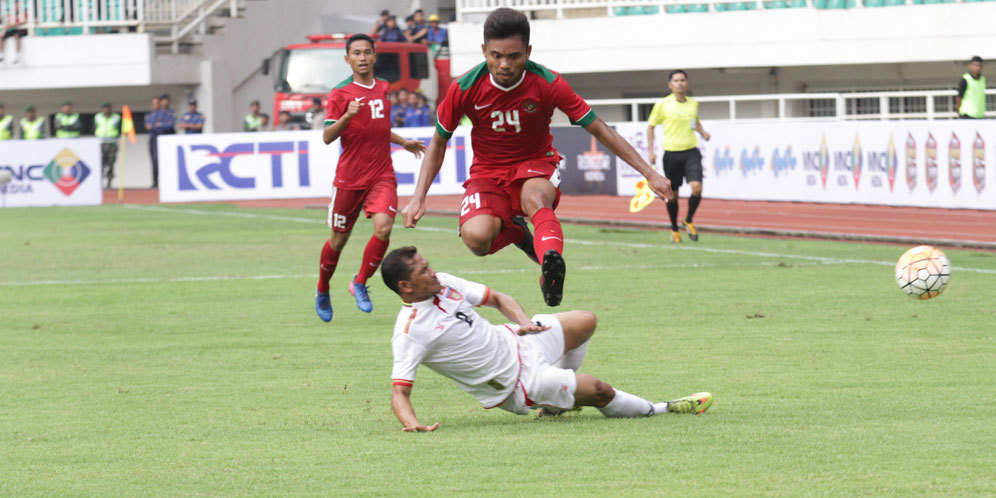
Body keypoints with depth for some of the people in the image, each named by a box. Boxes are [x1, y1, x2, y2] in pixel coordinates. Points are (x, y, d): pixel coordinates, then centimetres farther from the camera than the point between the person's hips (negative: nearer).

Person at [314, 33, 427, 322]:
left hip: (382, 175, 3)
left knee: (383, 227, -20)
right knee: (338, 239, 6)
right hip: (349, 177, -3)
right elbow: (327, 137, -12)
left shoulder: (384, 88, 12)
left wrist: (403, 143, 29)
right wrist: (347, 116, -26)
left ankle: (360, 284, 1)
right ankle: (322, 292, 31)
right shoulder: (340, 93, -5)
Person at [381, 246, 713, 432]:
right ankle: (657, 410, 15)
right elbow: (399, 391, -28)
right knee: (599, 390, -11)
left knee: (585, 321, 15)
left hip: (512, 341, 8)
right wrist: (413, 425, -48)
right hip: (514, 387, -8)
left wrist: (522, 321, -10)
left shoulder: (444, 284, -3)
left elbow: (497, 299, 9)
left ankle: (557, 396, 29)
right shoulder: (410, 332, -25)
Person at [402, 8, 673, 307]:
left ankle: (551, 268, -60)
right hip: (488, 171, 1)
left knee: (536, 198, -38)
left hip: (536, 166, -1)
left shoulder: (548, 84, -16)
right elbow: (438, 142, 3)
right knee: (476, 238, -28)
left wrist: (649, 173, -11)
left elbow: (599, 130, -8)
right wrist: (418, 198, -5)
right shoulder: (464, 89, -14)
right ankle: (516, 232, 9)